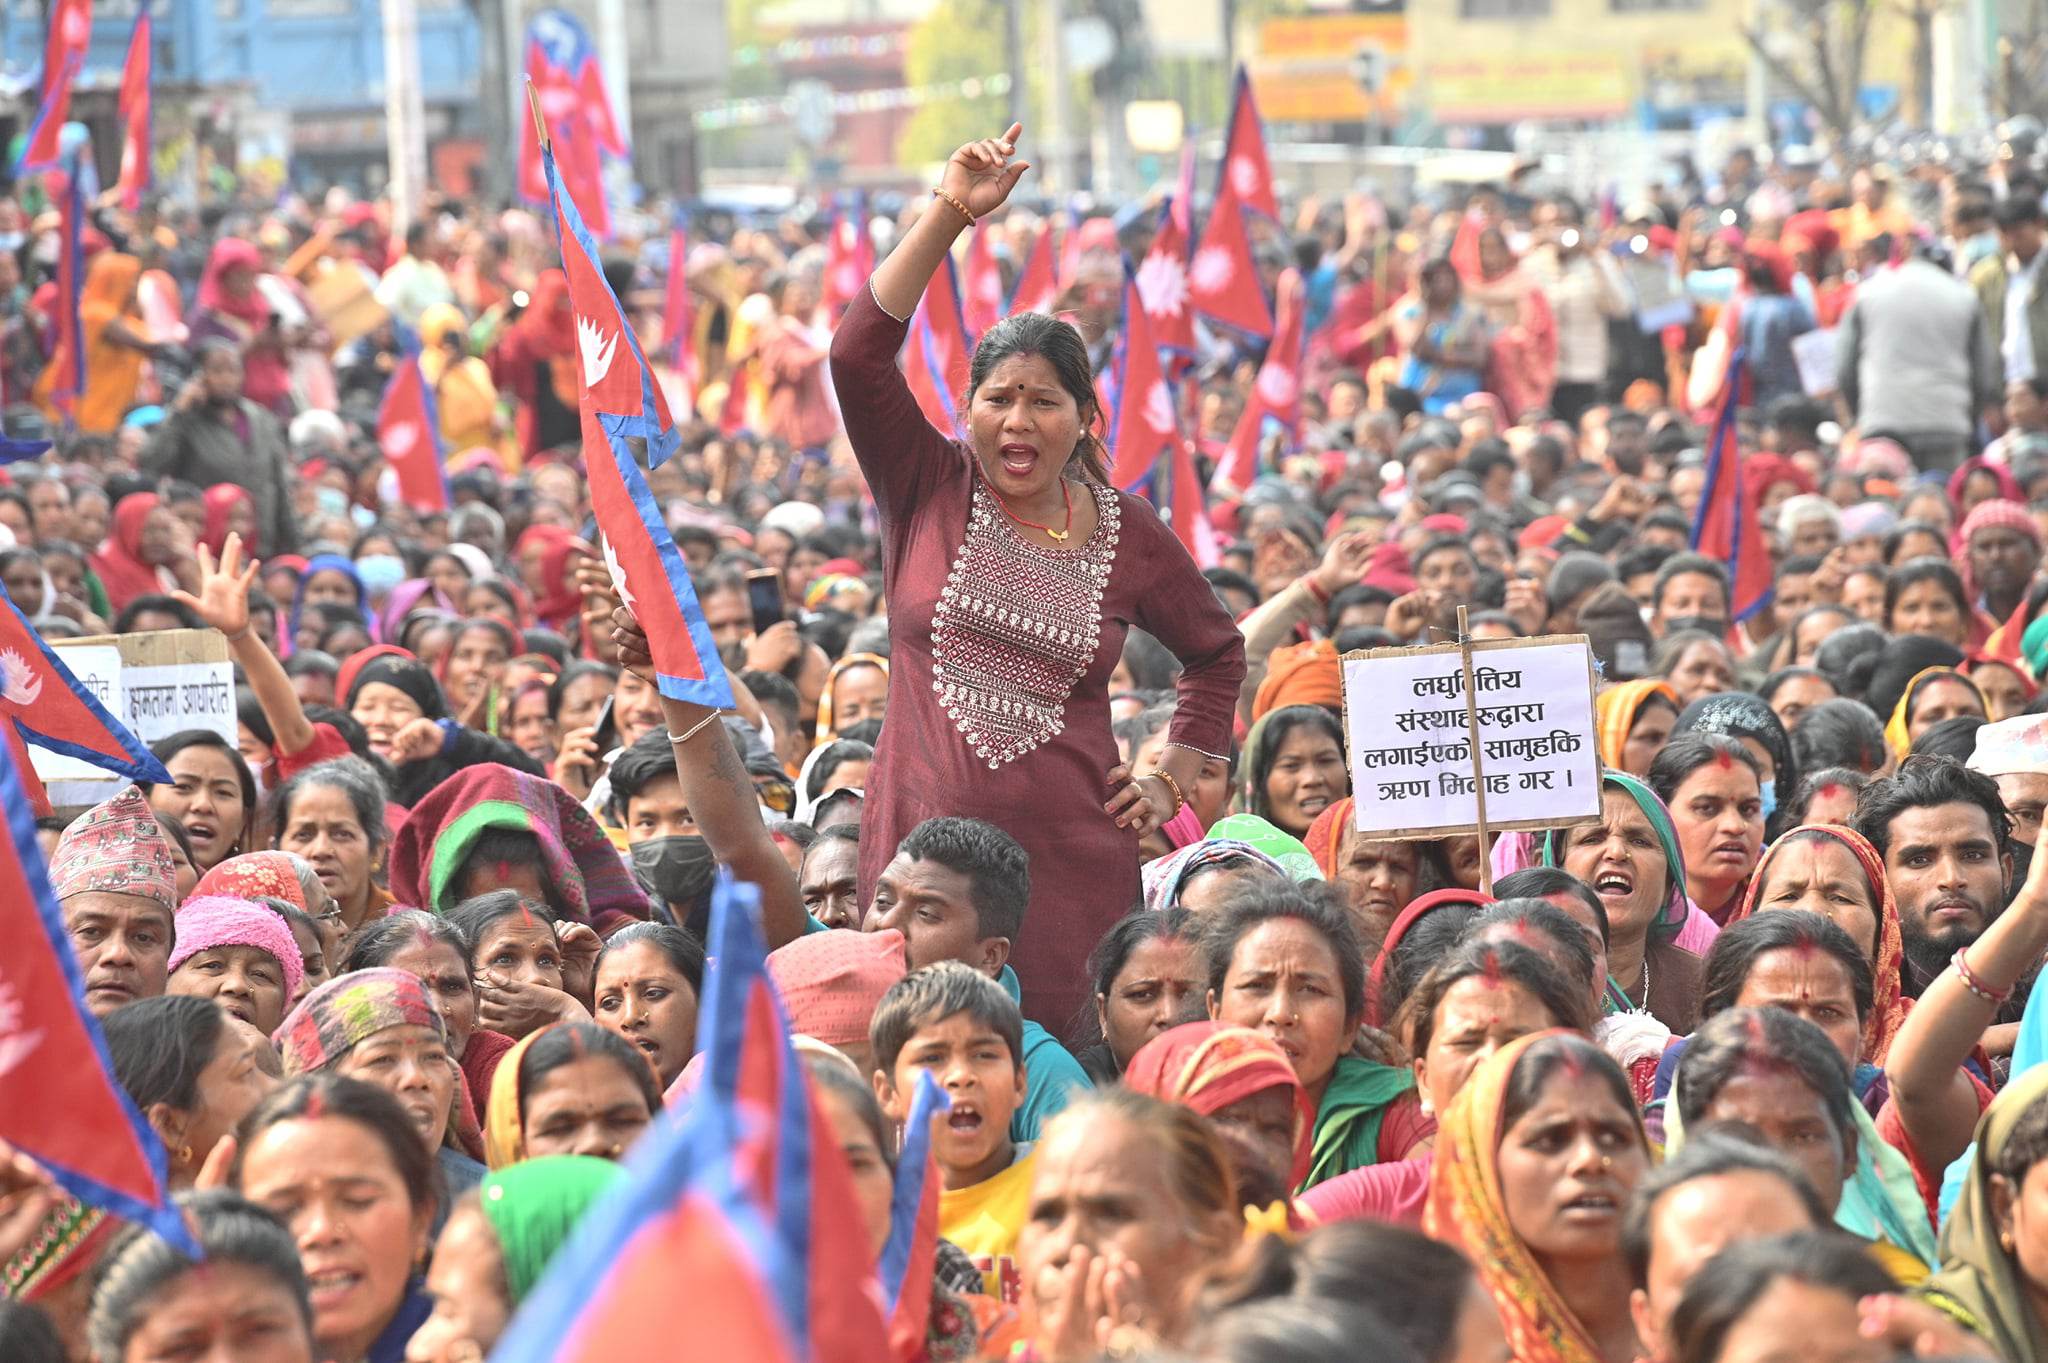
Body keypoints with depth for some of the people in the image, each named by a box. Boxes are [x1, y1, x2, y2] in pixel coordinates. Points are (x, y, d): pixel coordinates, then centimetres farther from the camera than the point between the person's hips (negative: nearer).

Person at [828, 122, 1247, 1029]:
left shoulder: (1127, 533, 7)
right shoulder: (929, 494, 4)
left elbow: (1218, 654, 24)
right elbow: (859, 352, -10)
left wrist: (1172, 782, 14)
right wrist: (950, 214, -14)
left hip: (1070, 856, 1)